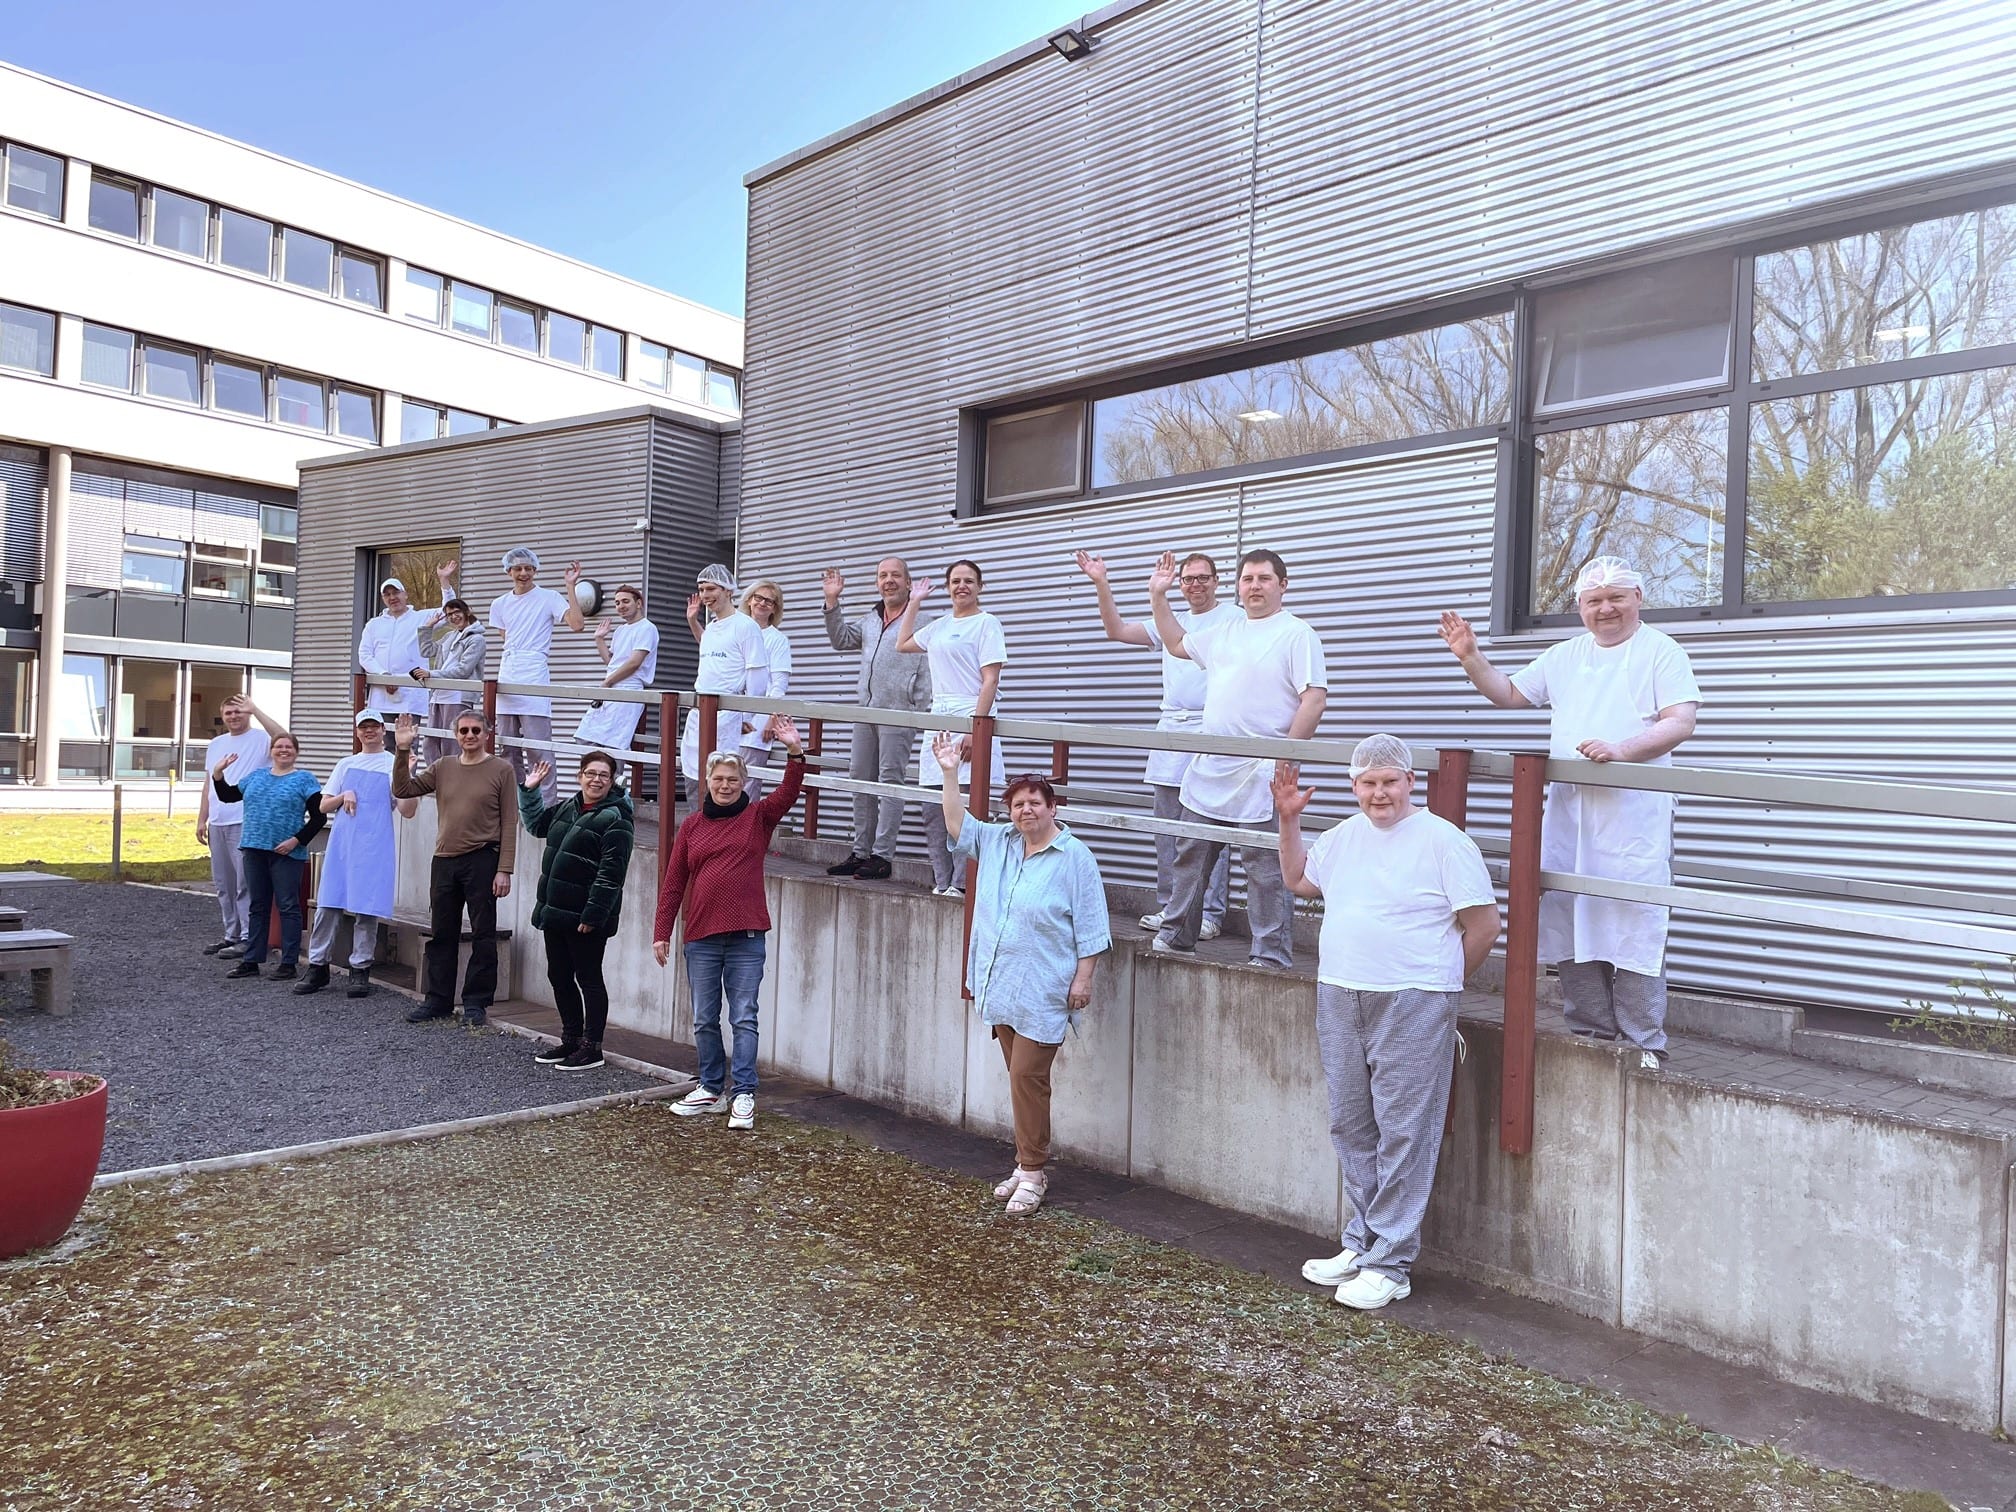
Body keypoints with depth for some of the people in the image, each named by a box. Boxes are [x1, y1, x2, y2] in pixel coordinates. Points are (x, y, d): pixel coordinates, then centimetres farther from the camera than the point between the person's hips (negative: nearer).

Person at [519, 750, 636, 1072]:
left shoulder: (616, 820, -14)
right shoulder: (566, 809, 12)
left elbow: (610, 874, -20)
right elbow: (536, 824, 32)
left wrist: (592, 915, -22)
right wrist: (529, 791, 19)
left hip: (586, 917, -9)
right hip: (556, 912, 9)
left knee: (588, 979, 1)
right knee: (558, 976, 15)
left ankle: (591, 1047, 11)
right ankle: (571, 1040, 29)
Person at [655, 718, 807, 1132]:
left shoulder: (758, 817, 5)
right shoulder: (691, 826, 8)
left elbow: (789, 793, -13)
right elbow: (672, 883, 8)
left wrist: (795, 752, -28)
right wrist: (662, 933, 5)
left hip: (746, 936, -2)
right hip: (700, 938, 2)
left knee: (744, 1018, 0)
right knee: (704, 1020, 11)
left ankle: (743, 1094, 4)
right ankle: (712, 1088, 24)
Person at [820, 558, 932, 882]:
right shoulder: (870, 621, 19)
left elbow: (927, 672, -7)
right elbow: (841, 640, 25)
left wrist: (921, 716, -14)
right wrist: (832, 602, 14)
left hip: (899, 712, -8)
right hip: (865, 710, 8)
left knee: (889, 782, -6)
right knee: (860, 779, 10)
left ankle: (883, 856, -3)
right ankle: (861, 852, 18)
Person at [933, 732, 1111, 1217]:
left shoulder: (1075, 858, -8)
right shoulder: (996, 843, 10)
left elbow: (1090, 928, -8)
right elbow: (957, 825, 14)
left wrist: (1083, 978, -12)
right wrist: (950, 774, 7)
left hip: (1043, 994, -6)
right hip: (1001, 988, 6)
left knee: (1027, 1076, -8)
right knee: (1019, 1077, 14)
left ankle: (1033, 1171, 4)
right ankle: (1028, 1164, 24)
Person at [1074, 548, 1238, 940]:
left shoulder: (1234, 618, 2)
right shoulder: (1170, 622, 20)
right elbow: (1117, 630, 15)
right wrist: (1100, 584, 6)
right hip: (1171, 730, 6)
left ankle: (1210, 913, 0)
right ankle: (1168, 907, 16)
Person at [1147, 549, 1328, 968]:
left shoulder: (1297, 634, -6)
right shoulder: (1224, 631, 16)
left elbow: (1315, 698, -14)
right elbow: (1176, 643, 33)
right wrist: (1158, 596, 27)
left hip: (1261, 776, -7)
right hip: (1208, 772, 8)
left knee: (1265, 867, -3)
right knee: (1190, 856, 15)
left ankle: (1271, 953, 5)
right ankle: (1176, 934, 28)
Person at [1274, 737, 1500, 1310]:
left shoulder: (1443, 840, -7)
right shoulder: (1342, 837, 12)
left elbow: (1483, 925, -5)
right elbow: (1297, 880, 29)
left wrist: (1437, 982, 2)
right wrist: (1288, 819, 19)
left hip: (1412, 1006, -6)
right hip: (1339, 999, 7)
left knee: (1403, 1134, -1)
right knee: (1351, 1128, 14)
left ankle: (1389, 1263, 7)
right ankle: (1362, 1241, 27)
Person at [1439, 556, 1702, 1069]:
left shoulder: (1661, 651, 1)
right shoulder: (1563, 656, 18)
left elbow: (1680, 722, -10)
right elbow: (1509, 694, 22)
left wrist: (1622, 749, -25)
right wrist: (1471, 658, 7)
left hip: (1634, 815, -6)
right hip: (1568, 812, 6)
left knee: (1635, 925, -7)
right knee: (1570, 923, 7)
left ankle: (1646, 1042, 2)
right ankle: (1590, 1028, 18)